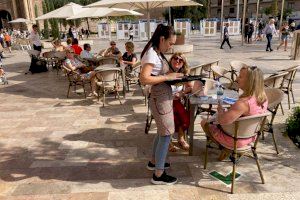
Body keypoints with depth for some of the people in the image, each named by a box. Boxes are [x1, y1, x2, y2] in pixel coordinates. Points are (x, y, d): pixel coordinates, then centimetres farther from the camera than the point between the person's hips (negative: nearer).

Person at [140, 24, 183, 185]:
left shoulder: (157, 53, 9)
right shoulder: (151, 54, -20)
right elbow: (144, 79, -29)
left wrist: (173, 75, 3)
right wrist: (168, 77, -24)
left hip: (164, 97, 10)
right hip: (160, 99, -10)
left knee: (162, 132, 22)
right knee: (166, 135, -1)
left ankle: (154, 161, 40)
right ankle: (158, 175, 13)